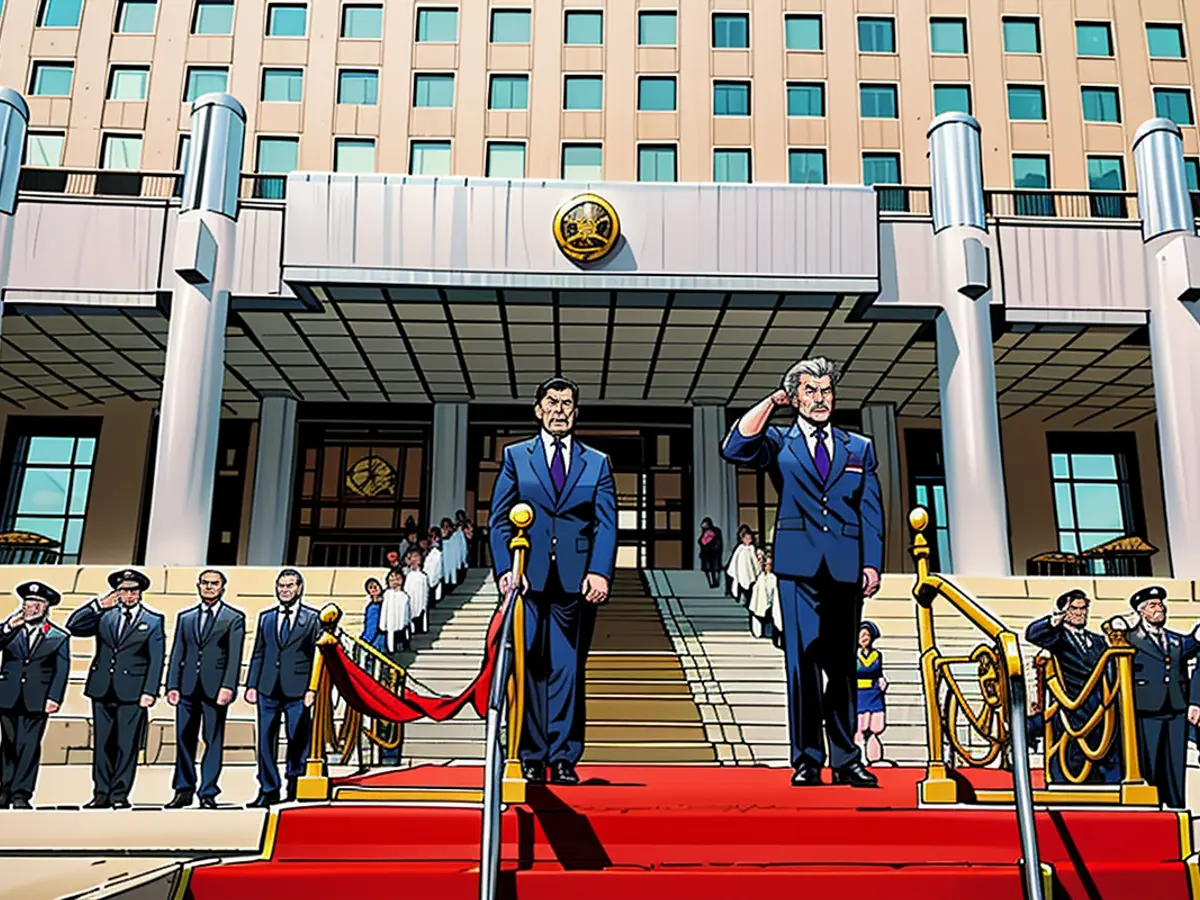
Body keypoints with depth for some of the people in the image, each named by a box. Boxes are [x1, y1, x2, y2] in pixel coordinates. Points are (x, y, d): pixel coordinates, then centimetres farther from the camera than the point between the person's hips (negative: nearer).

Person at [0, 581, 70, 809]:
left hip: (37, 700, -2)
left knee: (29, 746, -4)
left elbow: (62, 670, 0)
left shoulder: (59, 637, 5)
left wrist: (54, 698, -10)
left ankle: (21, 794, 2)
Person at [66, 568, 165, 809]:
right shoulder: (104, 616, 12)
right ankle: (102, 793, 13)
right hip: (102, 689, 3)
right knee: (102, 743, 6)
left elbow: (156, 660, -1)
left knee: (127, 745, -2)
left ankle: (119, 795, 5)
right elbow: (73, 626, 2)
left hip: (132, 691, -3)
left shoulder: (153, 621, 4)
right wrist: (98, 604, -4)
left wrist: (149, 691, -10)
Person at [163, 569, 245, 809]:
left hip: (215, 688, -3)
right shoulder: (185, 617, 15)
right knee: (184, 740, 6)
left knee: (214, 741, 1)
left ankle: (208, 794, 8)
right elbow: (177, 654, 12)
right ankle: (184, 790, 17)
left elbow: (234, 656, -4)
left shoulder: (234, 618, 3)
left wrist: (227, 687, -15)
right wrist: (172, 686, 2)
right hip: (188, 687, 3)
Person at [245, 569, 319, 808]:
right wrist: (251, 685, 6)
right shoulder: (265, 617, 14)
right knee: (266, 740, 6)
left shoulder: (312, 618, 2)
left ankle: (295, 786, 17)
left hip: (297, 689, -3)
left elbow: (317, 656, -1)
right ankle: (269, 790, 17)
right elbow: (258, 654, 14)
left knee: (298, 740, 2)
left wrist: (312, 688, -8)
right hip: (268, 689, 4)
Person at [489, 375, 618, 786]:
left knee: (568, 668, 0)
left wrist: (599, 572, -9)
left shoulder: (597, 463, 13)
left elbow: (606, 524, 6)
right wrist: (505, 569, -6)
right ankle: (533, 758, 9)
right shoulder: (515, 456, 12)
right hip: (528, 578, 0)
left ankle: (564, 758, 5)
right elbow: (499, 518, 7)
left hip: (576, 580, 0)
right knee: (531, 668, 1)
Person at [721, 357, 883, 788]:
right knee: (803, 663, -3)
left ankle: (846, 760, 13)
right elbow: (734, 449, -10)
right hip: (799, 566, -2)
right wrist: (769, 403, -5)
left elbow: (871, 512, 12)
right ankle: (807, 760, 4)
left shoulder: (860, 448, 17)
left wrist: (872, 564, 2)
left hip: (845, 568, 2)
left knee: (843, 665, 6)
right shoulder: (779, 443, 11)